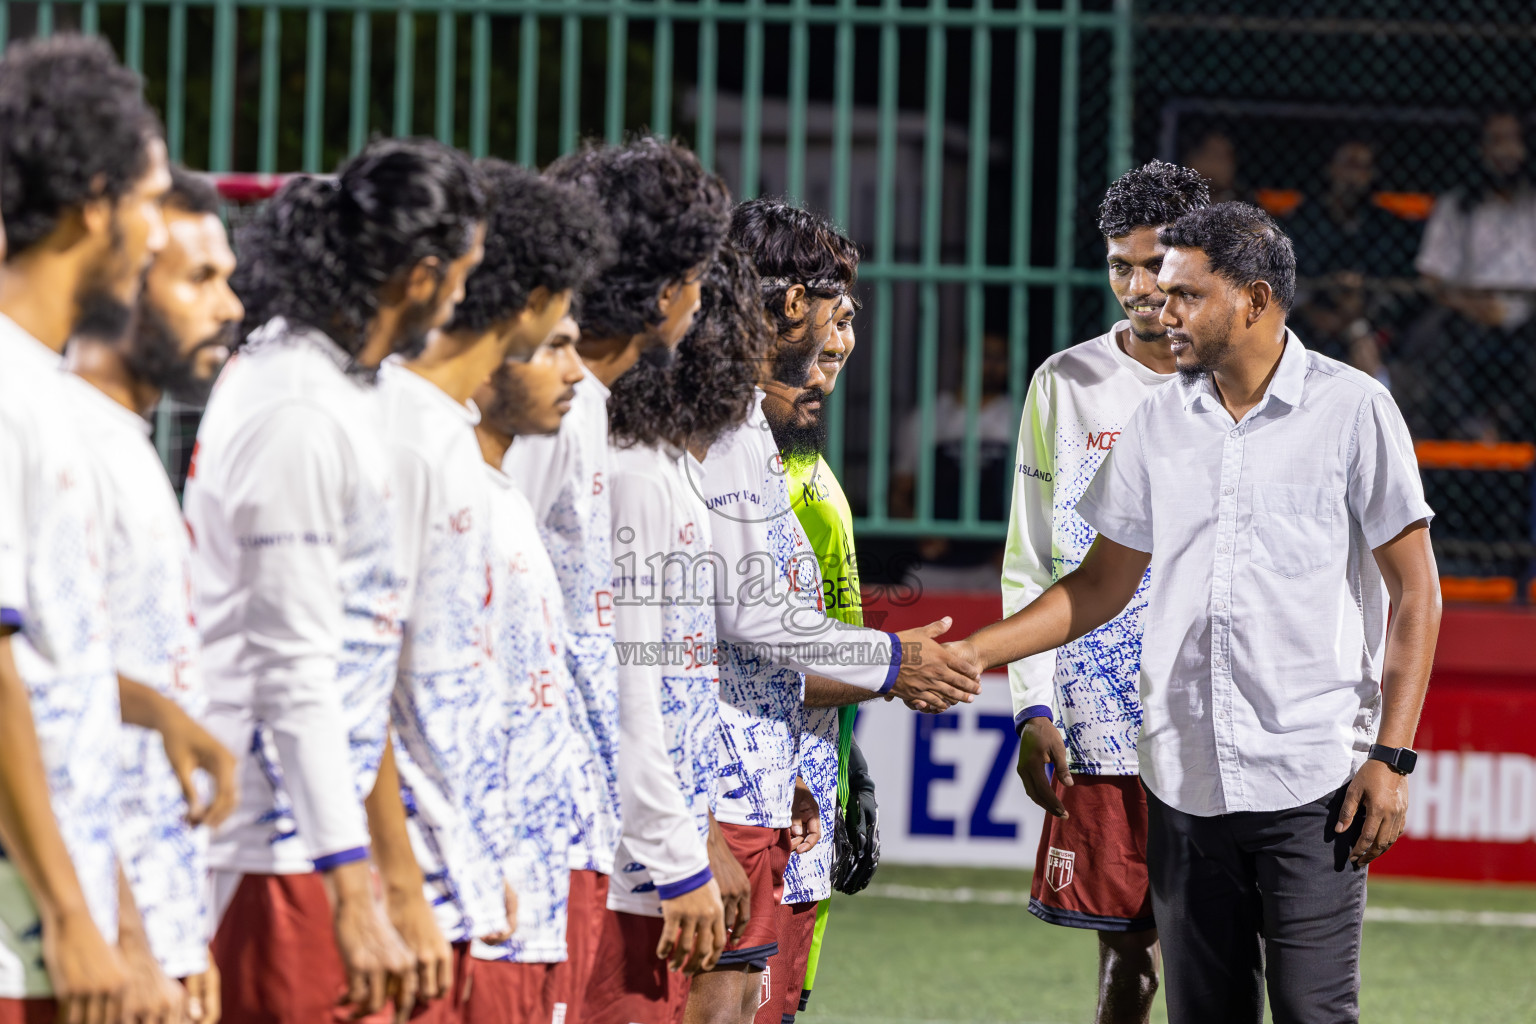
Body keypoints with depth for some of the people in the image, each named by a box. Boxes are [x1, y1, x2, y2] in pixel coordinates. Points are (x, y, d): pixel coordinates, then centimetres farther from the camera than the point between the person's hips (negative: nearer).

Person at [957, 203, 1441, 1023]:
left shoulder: (1353, 410, -3)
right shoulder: (1159, 422, 10)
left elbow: (1414, 590, -1)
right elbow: (1103, 584, 18)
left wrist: (1391, 756, -8)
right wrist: (962, 654, 7)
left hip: (1312, 781, -5)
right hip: (1185, 782, 5)